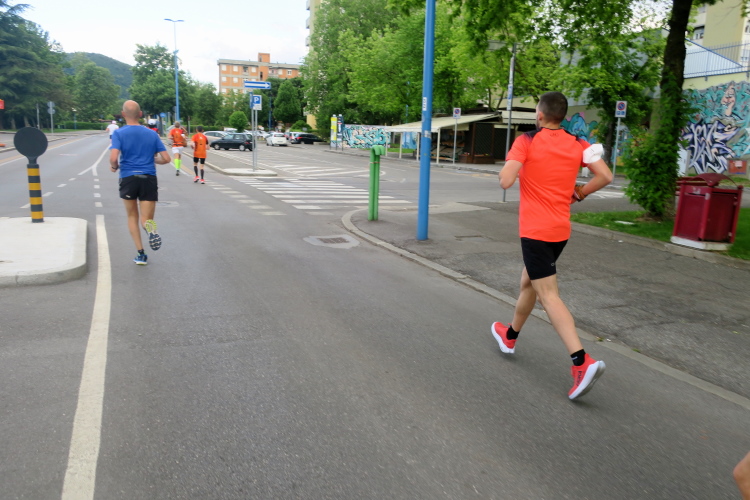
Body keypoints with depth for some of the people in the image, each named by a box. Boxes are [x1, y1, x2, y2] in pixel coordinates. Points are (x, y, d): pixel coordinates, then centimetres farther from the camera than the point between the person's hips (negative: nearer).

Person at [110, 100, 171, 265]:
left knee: (132, 217, 18)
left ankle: (141, 254, 11)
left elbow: (113, 157, -16)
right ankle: (150, 228, -33)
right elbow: (166, 159, 2)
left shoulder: (119, 133, -3)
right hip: (149, 179, 1)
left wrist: (114, 166, 6)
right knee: (146, 219, 6)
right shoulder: (152, 134, 5)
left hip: (128, 179, -1)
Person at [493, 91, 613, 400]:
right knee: (528, 282, 24)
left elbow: (506, 181, -19)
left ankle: (582, 361, -20)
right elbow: (605, 176, -2)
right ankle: (510, 336, 43)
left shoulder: (527, 141, -10)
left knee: (548, 295, -8)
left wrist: (511, 167, 3)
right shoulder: (578, 144, 4)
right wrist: (579, 193, 12)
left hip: (535, 231, -7)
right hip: (561, 229, 7)